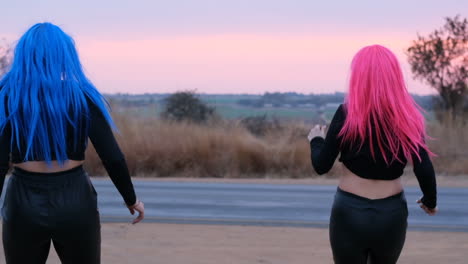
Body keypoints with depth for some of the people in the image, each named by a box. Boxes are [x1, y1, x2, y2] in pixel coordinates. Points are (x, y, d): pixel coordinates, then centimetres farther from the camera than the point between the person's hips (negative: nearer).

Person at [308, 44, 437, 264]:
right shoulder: (408, 116, -5)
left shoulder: (347, 113, -10)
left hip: (350, 212, -2)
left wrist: (316, 140, 15)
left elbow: (321, 166, -6)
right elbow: (424, 170, -7)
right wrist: (430, 200, 12)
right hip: (392, 214, 2)